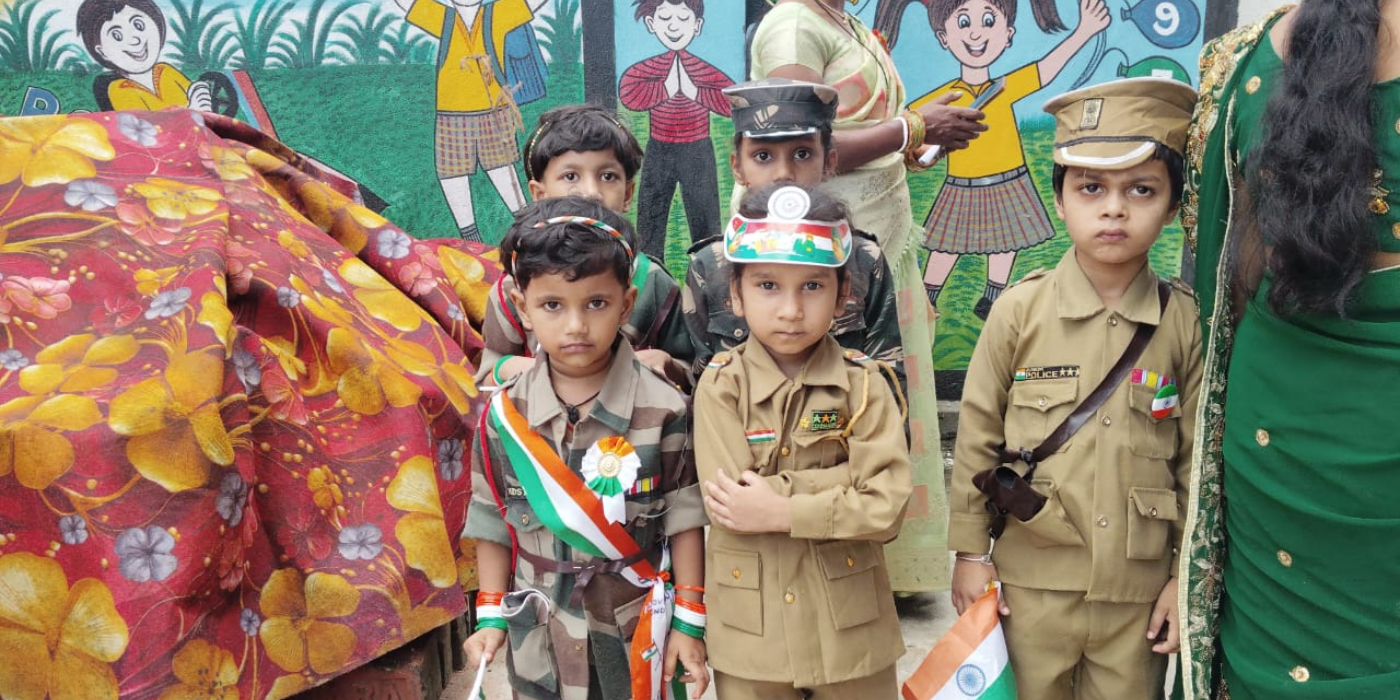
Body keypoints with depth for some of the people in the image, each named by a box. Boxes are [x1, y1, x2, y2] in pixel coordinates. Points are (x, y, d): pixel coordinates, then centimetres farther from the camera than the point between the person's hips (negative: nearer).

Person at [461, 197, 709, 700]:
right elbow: (493, 521, 2)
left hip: (639, 639, -2)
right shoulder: (505, 414, -8)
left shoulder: (662, 409, -15)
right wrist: (491, 615, 3)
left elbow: (684, 519, -8)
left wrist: (689, 620, -6)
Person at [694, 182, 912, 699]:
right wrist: (844, 478, -18)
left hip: (852, 632, 1)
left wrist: (783, 511, -22)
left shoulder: (862, 384, -6)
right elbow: (732, 503, -18)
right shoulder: (721, 386, -8)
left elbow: (886, 506, -15)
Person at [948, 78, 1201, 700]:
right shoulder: (1019, 311, -8)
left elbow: (1198, 458, 2)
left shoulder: (1185, 321, -4)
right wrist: (970, 551, 0)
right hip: (1034, 583, -1)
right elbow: (977, 436, -2)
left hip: (1141, 589, 1)